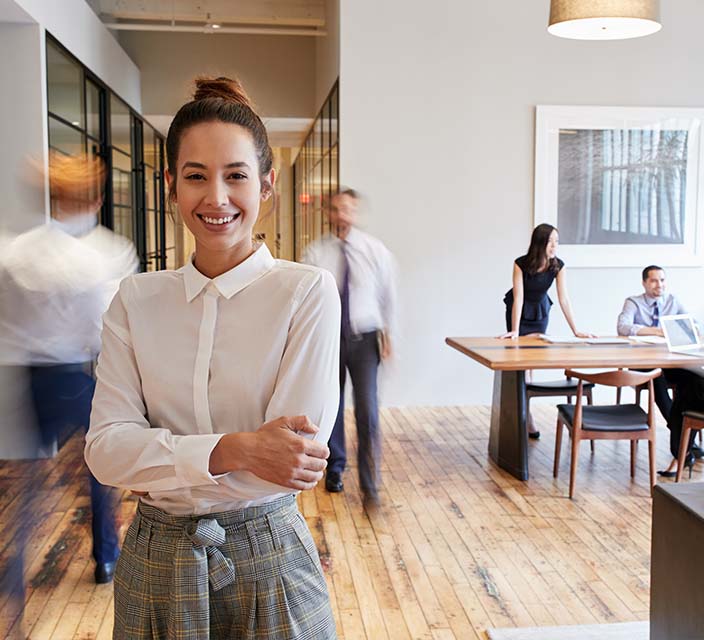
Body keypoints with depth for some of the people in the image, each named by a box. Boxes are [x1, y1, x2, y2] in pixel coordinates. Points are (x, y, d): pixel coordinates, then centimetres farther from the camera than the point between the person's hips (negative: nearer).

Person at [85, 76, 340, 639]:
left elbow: (295, 457, -17)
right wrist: (233, 449, -25)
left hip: (267, 559, -3)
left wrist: (157, 458, -11)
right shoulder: (136, 300, -1)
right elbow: (104, 449, -10)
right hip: (155, 565, 3)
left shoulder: (308, 292, -11)